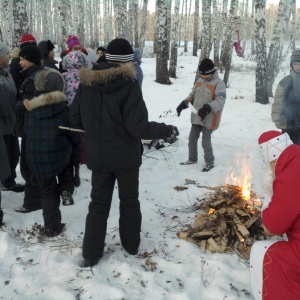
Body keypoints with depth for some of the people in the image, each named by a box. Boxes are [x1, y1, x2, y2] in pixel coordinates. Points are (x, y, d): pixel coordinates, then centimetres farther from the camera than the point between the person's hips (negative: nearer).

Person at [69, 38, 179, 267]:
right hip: (126, 156, -3)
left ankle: (91, 253, 19)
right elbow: (139, 128, -22)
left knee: (99, 203, 15)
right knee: (129, 200, 17)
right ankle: (131, 244, 34)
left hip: (98, 156, 3)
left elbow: (75, 117, 3)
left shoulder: (87, 82, -4)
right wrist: (168, 130, -9)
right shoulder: (128, 84, -19)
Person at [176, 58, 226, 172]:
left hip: (208, 118, -7)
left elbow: (220, 100, -23)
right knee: (192, 139, 15)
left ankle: (210, 163, 19)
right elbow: (192, 95, 19)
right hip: (196, 117, 7)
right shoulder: (200, 80, 11)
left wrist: (208, 108, -38)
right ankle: (192, 159, 34)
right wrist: (184, 103, 2)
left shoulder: (218, 83, -12)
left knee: (206, 142, -1)